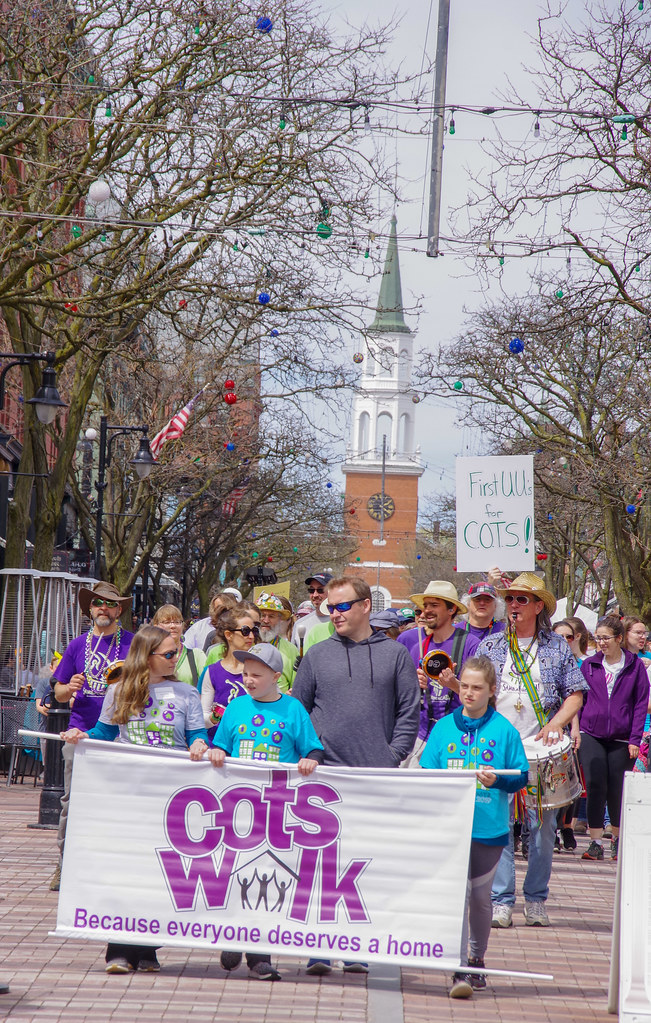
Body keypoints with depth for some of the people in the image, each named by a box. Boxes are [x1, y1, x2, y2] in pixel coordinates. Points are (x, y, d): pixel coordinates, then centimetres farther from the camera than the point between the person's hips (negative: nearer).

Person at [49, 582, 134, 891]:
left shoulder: (133, 643, 6)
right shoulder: (78, 645, 13)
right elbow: (59, 693, 17)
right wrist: (71, 687, -6)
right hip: (81, 732, 2)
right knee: (71, 800, 0)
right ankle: (64, 864, 7)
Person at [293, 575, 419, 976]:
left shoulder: (394, 654, 8)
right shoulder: (318, 655, 10)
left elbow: (409, 713, 7)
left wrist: (391, 758, -3)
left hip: (377, 778, 0)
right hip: (326, 774, 0)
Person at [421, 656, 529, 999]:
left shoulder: (504, 730, 2)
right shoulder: (444, 727, 7)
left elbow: (521, 776, 2)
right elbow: (425, 773, 9)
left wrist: (498, 780, -17)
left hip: (489, 826, 0)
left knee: (481, 896, 12)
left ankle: (477, 960, 31)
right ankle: (460, 969, -14)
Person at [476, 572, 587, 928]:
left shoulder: (556, 648, 7)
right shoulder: (491, 646, 11)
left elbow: (575, 694, 6)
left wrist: (556, 724, -9)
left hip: (541, 752, 0)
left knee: (542, 826, 0)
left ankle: (536, 901, 10)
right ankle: (501, 901, -3)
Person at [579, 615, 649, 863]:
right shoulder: (589, 665, 6)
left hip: (621, 738, -1)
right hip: (591, 736, 1)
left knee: (617, 791, 5)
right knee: (595, 786, -10)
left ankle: (617, 839, 26)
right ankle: (596, 843, -6)